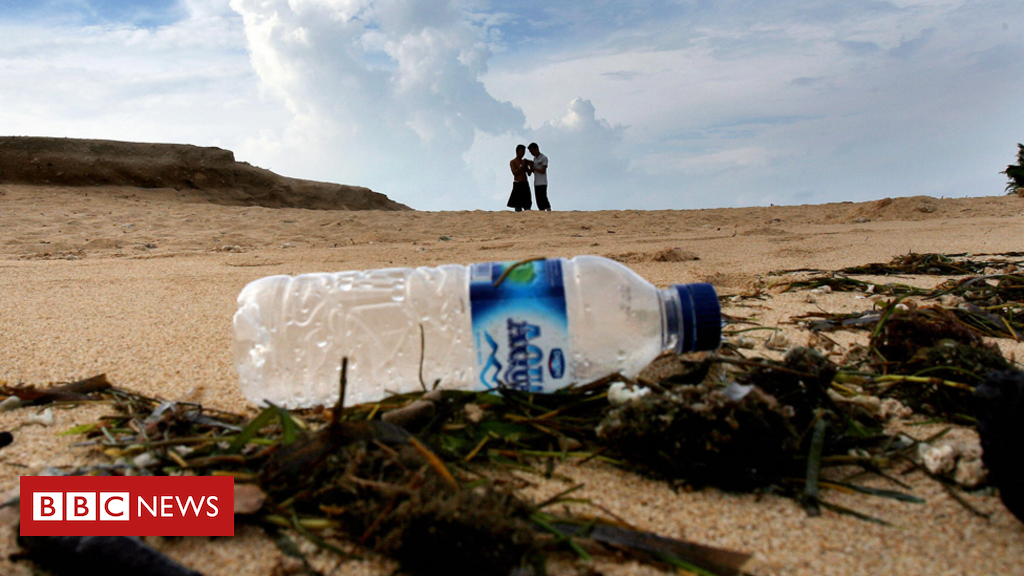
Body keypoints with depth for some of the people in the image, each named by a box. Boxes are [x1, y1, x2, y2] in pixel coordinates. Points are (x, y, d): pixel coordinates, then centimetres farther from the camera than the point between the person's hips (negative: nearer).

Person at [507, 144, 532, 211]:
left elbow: (529, 174, 14)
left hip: (525, 184, 6)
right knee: (518, 206, -10)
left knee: (527, 205, 1)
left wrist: (530, 166, -1)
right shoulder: (512, 162, 1)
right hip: (517, 185, -6)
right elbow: (514, 173, -14)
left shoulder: (524, 162, 17)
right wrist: (522, 166, -14)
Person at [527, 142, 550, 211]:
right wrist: (531, 166, 0)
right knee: (539, 201, 4)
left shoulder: (544, 158, -5)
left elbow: (543, 171, -12)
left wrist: (533, 168, -9)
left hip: (542, 183, -7)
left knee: (543, 199, -14)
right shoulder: (535, 158, 17)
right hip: (536, 183, 7)